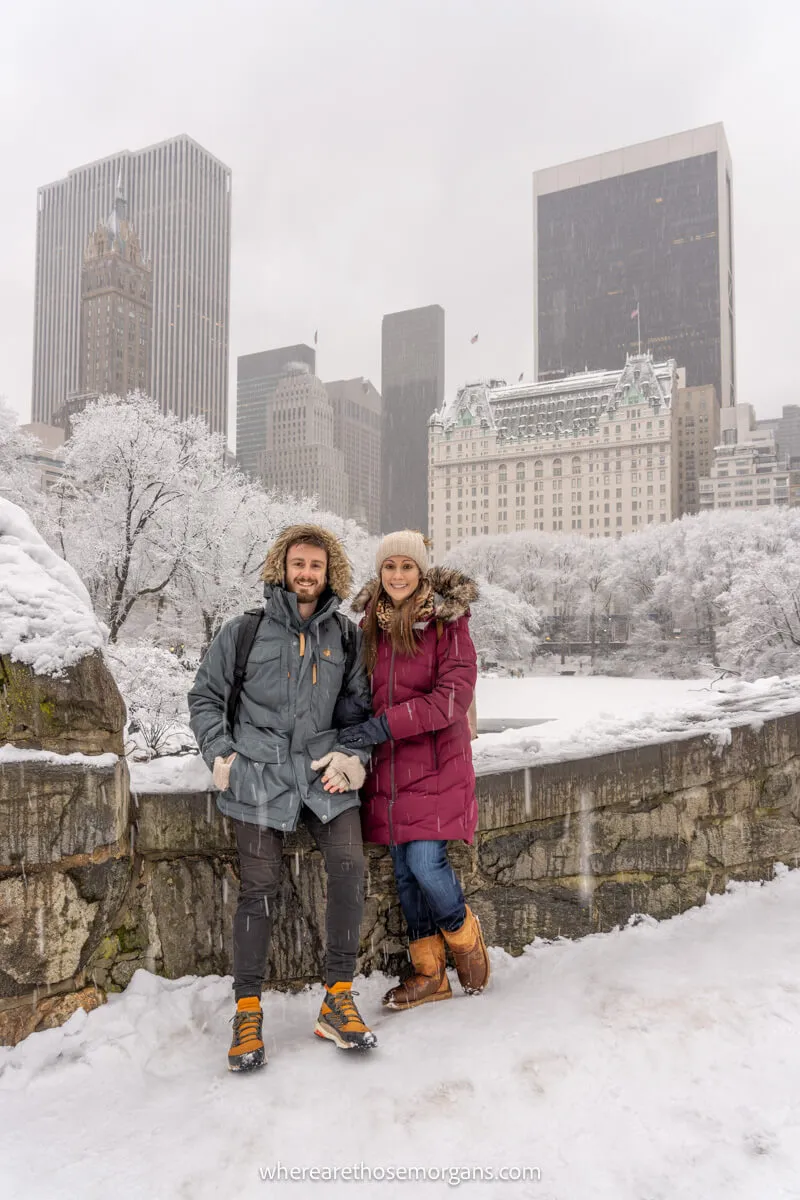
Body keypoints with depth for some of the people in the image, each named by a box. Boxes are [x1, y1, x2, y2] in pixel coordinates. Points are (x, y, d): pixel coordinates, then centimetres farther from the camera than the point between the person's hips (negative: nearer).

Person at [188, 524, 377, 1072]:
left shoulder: (345, 636, 10)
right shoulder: (243, 632, 4)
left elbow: (358, 704, 16)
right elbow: (205, 698, 11)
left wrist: (353, 754, 1)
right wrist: (220, 753, -1)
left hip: (323, 769, 2)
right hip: (259, 774, -2)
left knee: (350, 868, -11)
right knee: (259, 889, -3)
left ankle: (337, 1000, 6)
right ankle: (248, 1012, 15)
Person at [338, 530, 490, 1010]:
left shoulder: (447, 621, -9)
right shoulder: (371, 623, 7)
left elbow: (454, 695, -16)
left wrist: (389, 723, -23)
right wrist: (359, 734, 1)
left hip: (436, 761, -5)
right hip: (388, 764, 5)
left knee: (426, 862, -10)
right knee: (405, 870, 10)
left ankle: (465, 935, 23)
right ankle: (430, 973, 27)